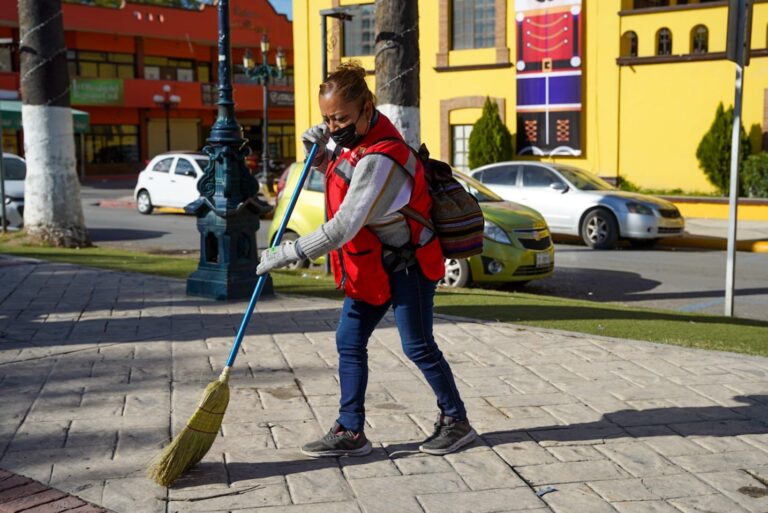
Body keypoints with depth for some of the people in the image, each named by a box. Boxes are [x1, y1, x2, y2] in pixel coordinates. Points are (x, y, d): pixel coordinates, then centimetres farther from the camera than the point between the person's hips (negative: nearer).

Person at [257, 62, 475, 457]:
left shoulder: (378, 160, -30)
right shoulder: (356, 137, 0)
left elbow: (343, 228, -32)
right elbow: (337, 171, 22)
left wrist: (286, 254, -26)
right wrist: (319, 150, -1)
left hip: (406, 265, -9)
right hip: (371, 265, 9)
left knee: (418, 347, 2)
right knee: (349, 343, 7)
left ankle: (456, 421, 20)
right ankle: (350, 432, 14)